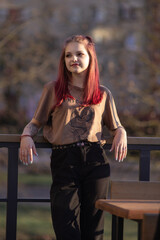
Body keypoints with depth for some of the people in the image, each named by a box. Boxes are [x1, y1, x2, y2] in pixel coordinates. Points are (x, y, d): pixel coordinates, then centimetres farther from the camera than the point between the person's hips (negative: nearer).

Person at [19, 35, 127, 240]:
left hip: (95, 161, 1)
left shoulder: (103, 94, 15)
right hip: (63, 161, -1)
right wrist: (26, 136, -5)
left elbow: (115, 126, 23)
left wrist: (121, 134, 1)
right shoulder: (53, 89, 12)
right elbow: (36, 123, 16)